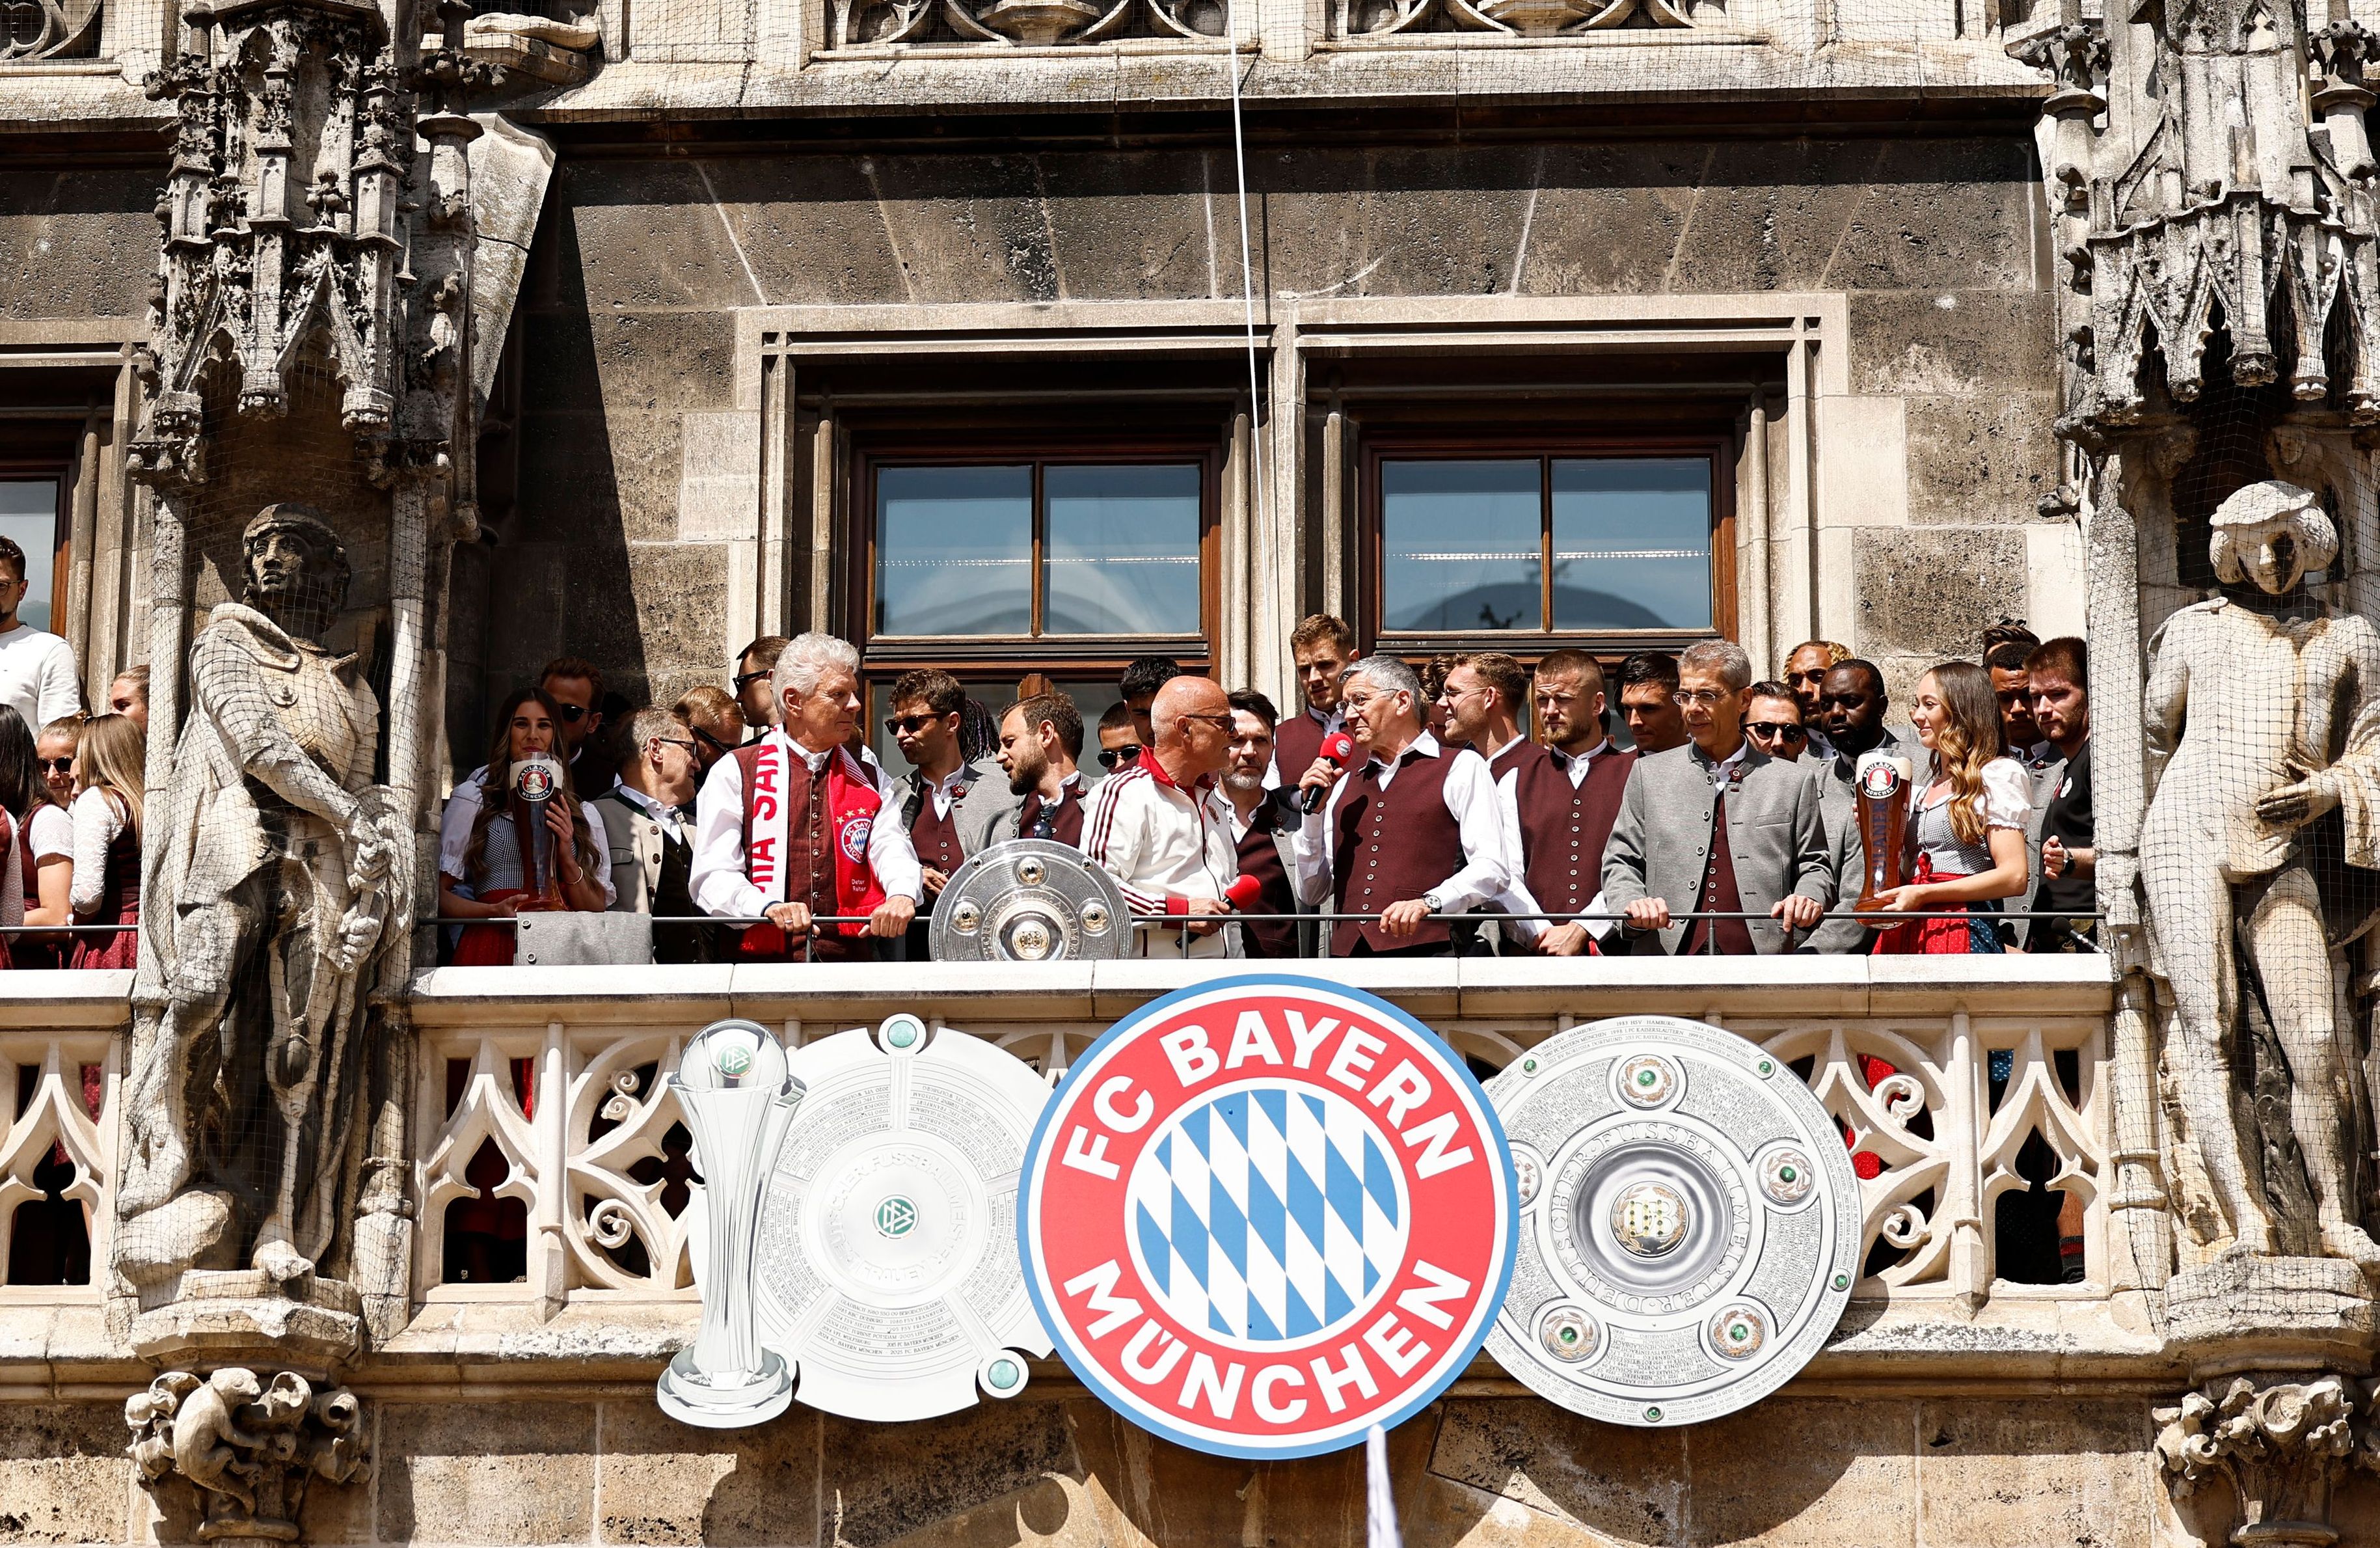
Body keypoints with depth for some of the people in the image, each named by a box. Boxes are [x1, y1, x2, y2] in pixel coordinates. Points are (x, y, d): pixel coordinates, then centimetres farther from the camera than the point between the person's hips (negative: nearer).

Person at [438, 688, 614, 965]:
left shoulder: (584, 815, 20)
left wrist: (567, 859, 1)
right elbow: (439, 894, 5)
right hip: (494, 943, -3)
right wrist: (495, 911, -12)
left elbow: (597, 912, 16)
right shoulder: (473, 799, 10)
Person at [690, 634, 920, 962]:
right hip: (765, 962, -2)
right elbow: (714, 876, 1)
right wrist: (769, 907, -20)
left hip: (852, 960, 2)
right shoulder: (735, 774, 9)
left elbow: (892, 850, 4)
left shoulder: (870, 780, 20)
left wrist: (901, 896, -20)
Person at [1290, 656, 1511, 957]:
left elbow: (1492, 868, -5)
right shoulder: (1346, 785, 24)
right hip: (1348, 956, 4)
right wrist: (1313, 811, 11)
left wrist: (1429, 903, -19)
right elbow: (1313, 892, 21)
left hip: (1425, 953, -4)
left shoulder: (1461, 768, 8)